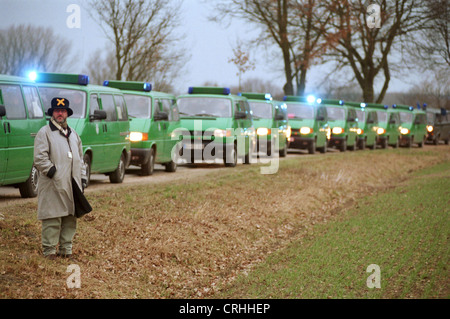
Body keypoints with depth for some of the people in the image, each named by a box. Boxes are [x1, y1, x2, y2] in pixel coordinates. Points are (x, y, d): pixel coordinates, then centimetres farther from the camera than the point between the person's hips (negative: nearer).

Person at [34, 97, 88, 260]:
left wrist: (82, 179, 16)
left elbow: (80, 159, 25)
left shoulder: (73, 134, 21)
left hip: (72, 185, 6)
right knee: (52, 219, -6)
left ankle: (66, 248, 16)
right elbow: (40, 158, -9)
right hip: (53, 186, -6)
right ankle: (49, 249, 1)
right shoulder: (44, 133, -1)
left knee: (70, 218, 8)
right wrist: (53, 172, -16)